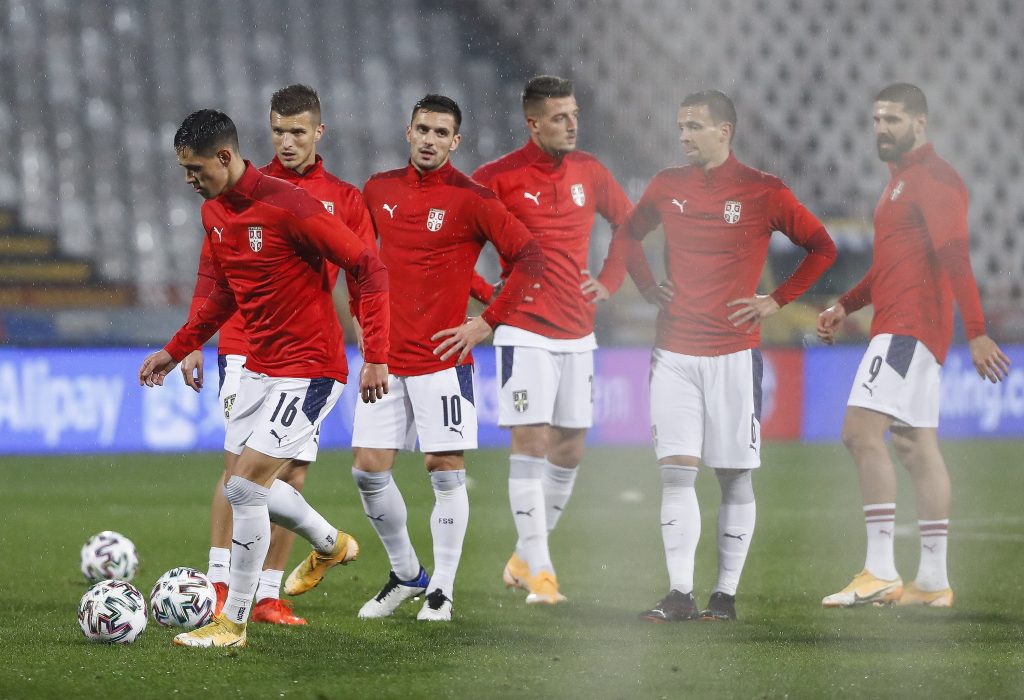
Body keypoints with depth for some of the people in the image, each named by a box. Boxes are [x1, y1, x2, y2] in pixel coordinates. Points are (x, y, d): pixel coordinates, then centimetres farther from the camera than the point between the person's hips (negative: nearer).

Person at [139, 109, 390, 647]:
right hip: (259, 366, 9)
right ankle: (331, 545, 44)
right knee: (245, 486, 16)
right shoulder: (214, 213, 4)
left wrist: (376, 356, -21)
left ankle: (233, 623, -3)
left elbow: (369, 269, -18)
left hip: (309, 370, -9)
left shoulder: (287, 207, -22)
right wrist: (176, 349, 15)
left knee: (245, 486, -13)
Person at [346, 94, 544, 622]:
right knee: (369, 469, 2)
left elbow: (529, 258, -9)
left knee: (445, 470, -2)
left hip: (442, 358, -5)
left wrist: (487, 322, -12)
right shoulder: (380, 190, 8)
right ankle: (406, 574, 20)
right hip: (385, 357, 5)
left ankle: (442, 590, 7)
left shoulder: (471, 199, -7)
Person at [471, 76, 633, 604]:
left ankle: (525, 556, 23)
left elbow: (628, 222, 23)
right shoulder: (500, 177, -8)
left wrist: (609, 281, 11)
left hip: (577, 332, 5)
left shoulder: (589, 172, 7)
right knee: (530, 445, -11)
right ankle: (539, 572, -8)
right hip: (525, 331, -5)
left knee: (569, 451, 8)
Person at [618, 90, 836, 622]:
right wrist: (647, 287, 11)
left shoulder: (764, 192, -3)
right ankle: (679, 594, -5)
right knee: (675, 473, -5)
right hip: (674, 353, 3)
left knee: (734, 477, 1)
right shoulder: (667, 186, 7)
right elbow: (628, 233, 26)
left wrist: (776, 301, -2)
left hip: (734, 353, -3)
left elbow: (822, 248, 4)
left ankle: (726, 594, 8)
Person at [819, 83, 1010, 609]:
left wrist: (976, 332, -26)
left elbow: (954, 257, -19)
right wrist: (845, 306, 20)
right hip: (899, 327, 10)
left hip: (909, 325, -10)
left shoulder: (934, 178, -11)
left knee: (860, 430, -17)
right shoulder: (901, 180, 21)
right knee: (916, 446, 8)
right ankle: (932, 581, 9)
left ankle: (880, 571, -19)